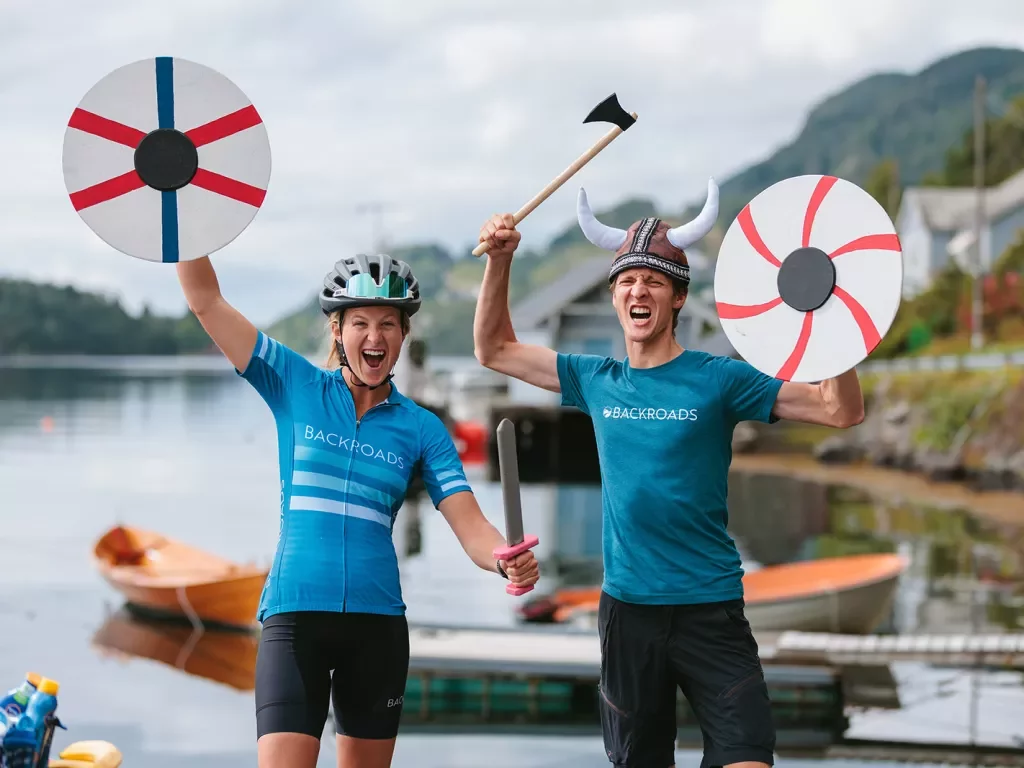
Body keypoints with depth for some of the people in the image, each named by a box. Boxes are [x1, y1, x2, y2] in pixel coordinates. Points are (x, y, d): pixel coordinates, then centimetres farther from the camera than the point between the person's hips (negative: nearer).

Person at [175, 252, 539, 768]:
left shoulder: (421, 429, 7)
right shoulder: (295, 386, 4)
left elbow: (470, 525, -3)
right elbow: (205, 300, 0)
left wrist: (509, 561, -24)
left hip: (378, 623, 2)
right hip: (295, 615, -2)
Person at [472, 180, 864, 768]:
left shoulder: (718, 379, -5)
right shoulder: (597, 381, 6)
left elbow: (842, 411, -10)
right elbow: (495, 350, 18)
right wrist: (500, 262, 5)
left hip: (711, 609, -4)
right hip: (627, 607, 4)